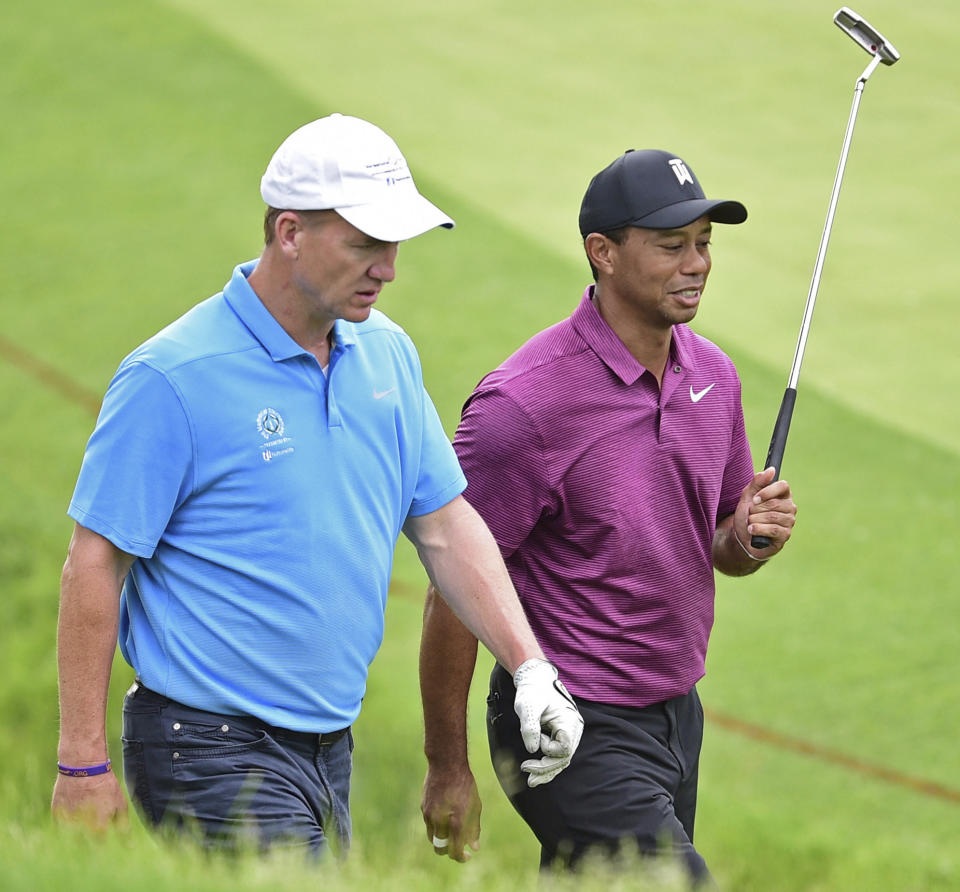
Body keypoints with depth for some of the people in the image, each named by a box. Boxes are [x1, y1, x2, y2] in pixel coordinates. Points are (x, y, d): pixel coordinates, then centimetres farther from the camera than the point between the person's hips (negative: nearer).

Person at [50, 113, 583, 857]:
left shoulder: (388, 354, 8)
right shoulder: (174, 376, -13)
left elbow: (446, 524, 15)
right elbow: (95, 565, -11)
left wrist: (531, 667, 3)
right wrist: (83, 766, -13)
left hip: (330, 746, 7)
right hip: (214, 748, -7)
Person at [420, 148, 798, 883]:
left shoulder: (714, 375, 6)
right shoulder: (525, 402, -17)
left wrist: (749, 537, -5)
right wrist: (448, 769, -10)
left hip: (677, 714, 8)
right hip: (575, 733, -8)